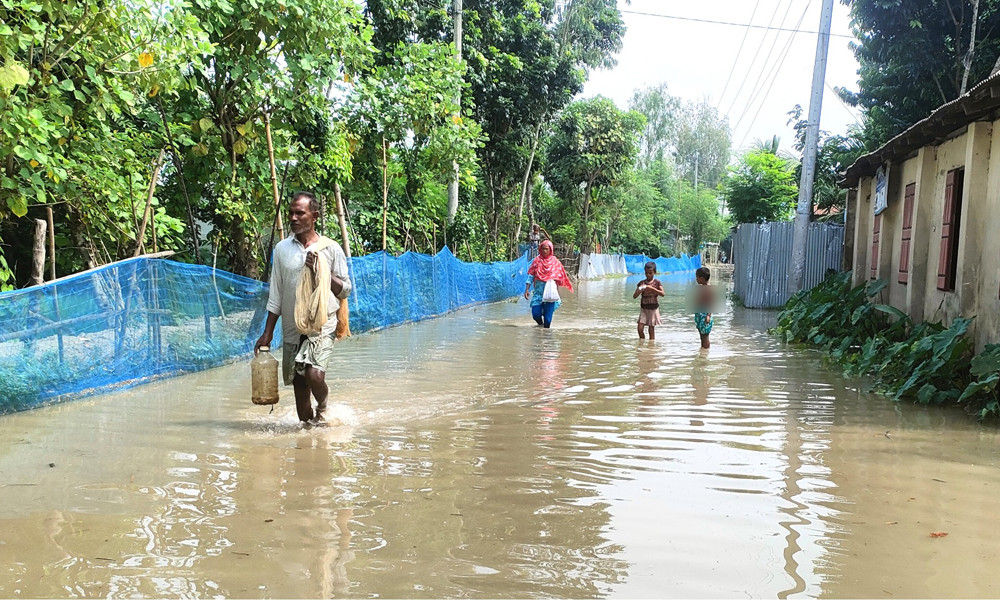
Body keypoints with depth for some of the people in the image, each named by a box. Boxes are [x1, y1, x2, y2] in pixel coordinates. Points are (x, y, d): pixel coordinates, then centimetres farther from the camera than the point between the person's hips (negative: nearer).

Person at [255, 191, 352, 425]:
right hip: (292, 327, 4)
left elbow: (345, 290, 3)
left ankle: (323, 409, 10)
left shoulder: (331, 249, 0)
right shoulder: (282, 249, 8)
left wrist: (321, 272, -12)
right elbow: (276, 294, 11)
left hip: (322, 325, -3)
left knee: (314, 375, -21)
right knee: (299, 384, 8)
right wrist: (267, 333, 9)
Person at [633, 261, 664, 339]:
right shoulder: (641, 283, 3)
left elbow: (662, 293, -17)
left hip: (653, 308, -2)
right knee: (640, 328, -6)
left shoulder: (657, 282, -2)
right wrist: (640, 290, -19)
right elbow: (634, 296, 1)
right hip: (643, 308, 2)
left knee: (651, 330, 0)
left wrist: (652, 288, -26)